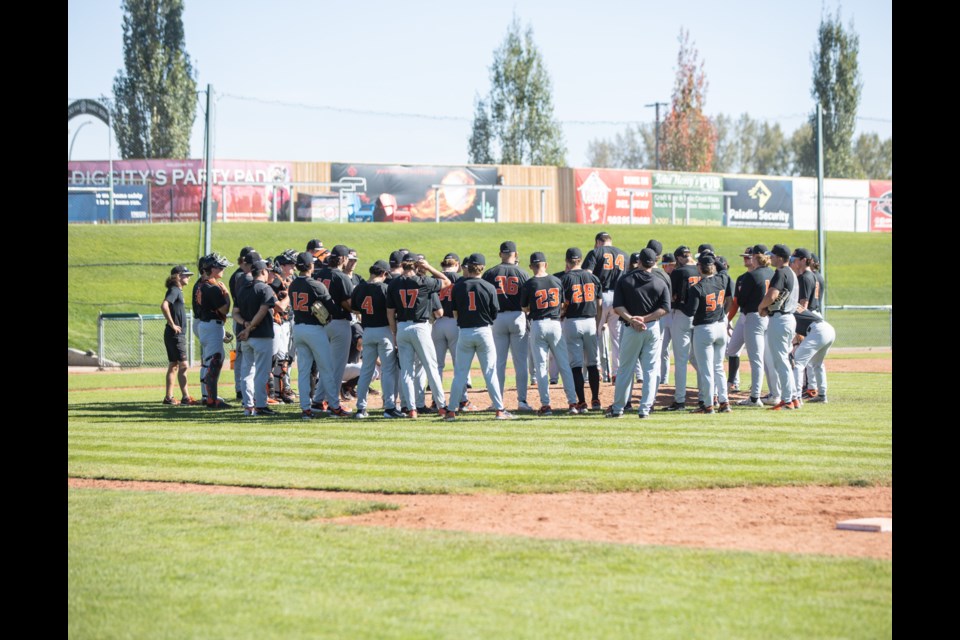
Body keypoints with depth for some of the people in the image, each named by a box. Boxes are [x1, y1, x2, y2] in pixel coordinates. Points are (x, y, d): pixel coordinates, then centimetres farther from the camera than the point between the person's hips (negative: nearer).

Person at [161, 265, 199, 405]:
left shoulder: (178, 291, 16)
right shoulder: (174, 290, -13)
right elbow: (164, 306, -28)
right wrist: (172, 325, -23)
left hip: (179, 334, 10)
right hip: (175, 334, -10)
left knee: (174, 365, 11)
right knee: (183, 365, -10)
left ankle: (169, 397, 14)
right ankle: (185, 397, -11)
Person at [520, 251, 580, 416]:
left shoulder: (528, 285, -7)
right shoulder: (557, 281, 2)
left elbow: (525, 309, 3)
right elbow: (563, 305, 9)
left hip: (537, 325, -2)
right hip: (555, 324, 2)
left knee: (540, 366, 3)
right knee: (564, 364, 5)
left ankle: (545, 405, 0)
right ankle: (572, 403, 1)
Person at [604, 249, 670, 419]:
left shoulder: (624, 280, 0)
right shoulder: (660, 283, 2)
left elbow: (617, 307, -8)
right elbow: (665, 309, -7)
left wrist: (631, 319, -15)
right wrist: (645, 319, -11)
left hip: (631, 329, -1)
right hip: (653, 328, 1)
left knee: (625, 368, 7)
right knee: (651, 369, 6)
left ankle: (617, 408, 10)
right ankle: (645, 408, 1)